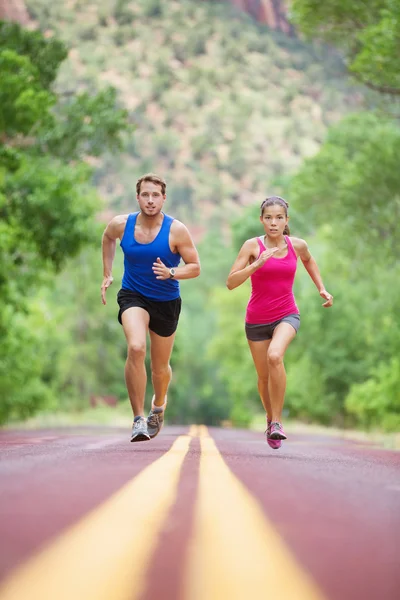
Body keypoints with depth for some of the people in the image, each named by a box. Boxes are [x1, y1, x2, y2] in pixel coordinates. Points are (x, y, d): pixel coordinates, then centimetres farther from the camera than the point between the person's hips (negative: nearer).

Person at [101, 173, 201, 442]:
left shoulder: (176, 230, -15)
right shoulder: (121, 224, -9)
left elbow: (195, 267, -10)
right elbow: (107, 238, 16)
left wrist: (171, 273, -28)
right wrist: (107, 274, 14)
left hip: (166, 301, 1)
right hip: (133, 296, 0)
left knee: (160, 366, 14)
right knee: (136, 349, -29)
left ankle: (159, 404, 49)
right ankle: (138, 419, -21)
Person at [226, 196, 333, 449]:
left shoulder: (297, 245, -2)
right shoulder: (253, 246, -10)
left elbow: (309, 260, 23)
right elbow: (231, 282, -16)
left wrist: (322, 288, 14)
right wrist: (257, 264, -27)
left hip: (287, 315, 0)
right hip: (257, 320, 1)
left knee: (275, 355, -30)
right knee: (264, 377, 10)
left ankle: (277, 421, -20)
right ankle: (270, 418, 40)